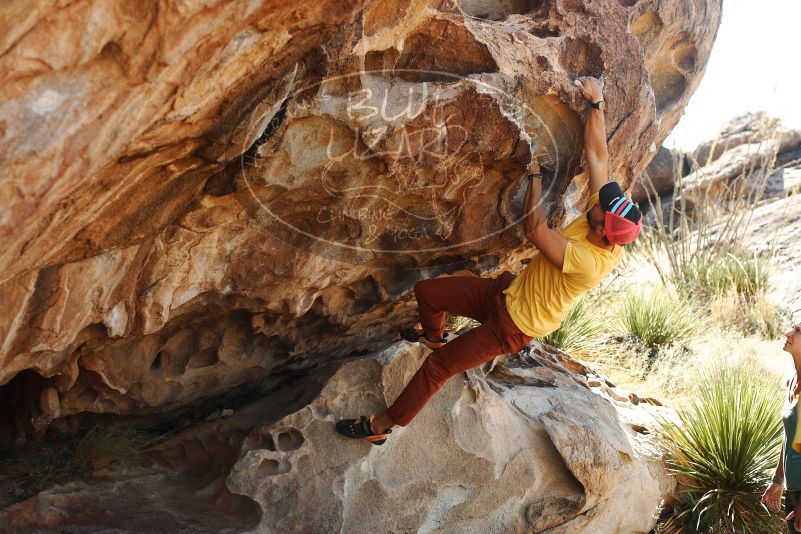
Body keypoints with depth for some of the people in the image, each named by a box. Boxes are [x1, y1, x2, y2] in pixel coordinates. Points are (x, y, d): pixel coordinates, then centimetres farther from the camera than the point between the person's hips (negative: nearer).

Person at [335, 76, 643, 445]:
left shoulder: (589, 262, -35)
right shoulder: (603, 227, -11)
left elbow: (534, 229, -34)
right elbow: (597, 154, -9)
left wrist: (535, 175, -24)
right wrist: (597, 103, -14)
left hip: (513, 326, -8)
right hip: (507, 290, 8)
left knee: (438, 367, -3)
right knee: (425, 291, 10)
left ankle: (381, 426, 13)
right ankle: (434, 337, 44)